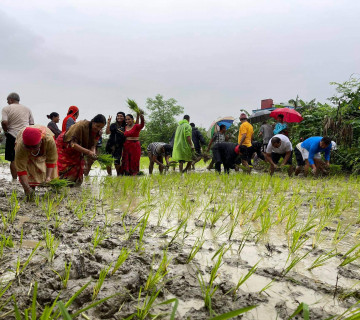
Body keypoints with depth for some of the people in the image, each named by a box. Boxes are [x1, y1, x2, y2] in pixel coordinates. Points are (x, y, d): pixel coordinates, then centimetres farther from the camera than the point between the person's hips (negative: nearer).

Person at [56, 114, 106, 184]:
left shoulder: (97, 132, -13)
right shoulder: (81, 125, -33)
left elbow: (93, 145, -7)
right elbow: (72, 143, -35)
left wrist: (93, 152, -31)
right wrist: (88, 151, -42)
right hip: (64, 146, -6)